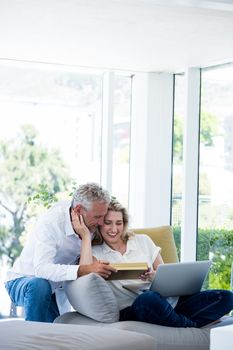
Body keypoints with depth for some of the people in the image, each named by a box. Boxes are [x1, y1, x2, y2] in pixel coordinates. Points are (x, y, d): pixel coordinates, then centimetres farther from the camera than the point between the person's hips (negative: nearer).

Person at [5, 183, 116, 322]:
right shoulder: (50, 223, -32)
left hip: (56, 287, 6)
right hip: (23, 280, -6)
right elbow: (41, 268, -43)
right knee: (39, 286, -37)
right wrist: (84, 270, -53)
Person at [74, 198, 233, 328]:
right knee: (148, 299, -42)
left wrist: (155, 276, -7)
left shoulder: (143, 241, 18)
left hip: (168, 301, 4)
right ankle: (193, 326, -18)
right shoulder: (96, 252, 9)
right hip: (132, 310, -4)